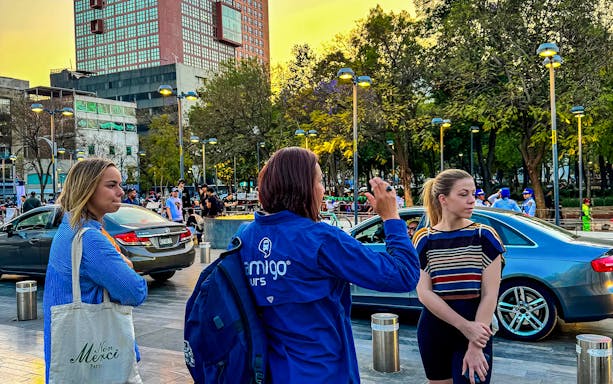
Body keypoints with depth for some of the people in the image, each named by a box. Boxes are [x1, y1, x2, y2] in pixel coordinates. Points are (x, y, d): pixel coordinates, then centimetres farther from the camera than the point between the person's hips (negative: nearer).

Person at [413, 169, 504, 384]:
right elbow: (424, 293, -9)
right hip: (433, 333, 2)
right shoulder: (424, 240, -2)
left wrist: (476, 346, -15)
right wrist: (465, 326, -18)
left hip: (475, 332, -1)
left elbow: (490, 294, -9)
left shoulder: (484, 236, -5)